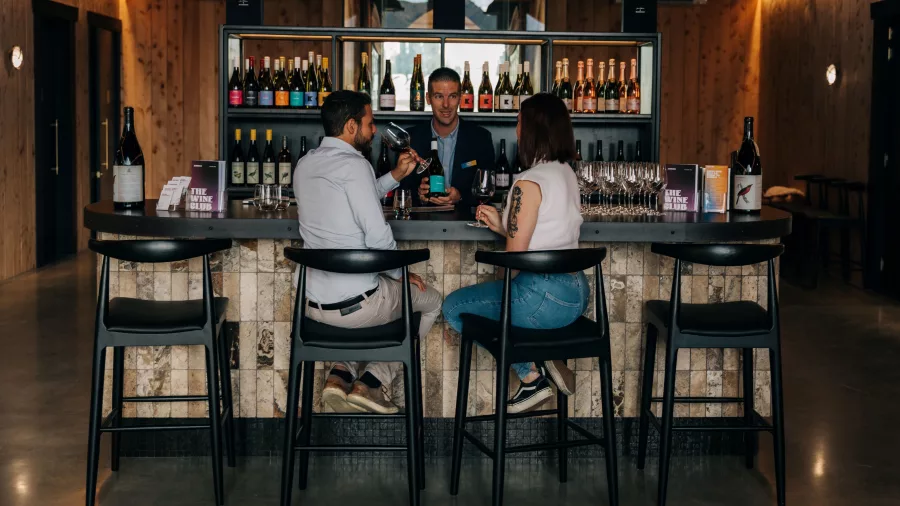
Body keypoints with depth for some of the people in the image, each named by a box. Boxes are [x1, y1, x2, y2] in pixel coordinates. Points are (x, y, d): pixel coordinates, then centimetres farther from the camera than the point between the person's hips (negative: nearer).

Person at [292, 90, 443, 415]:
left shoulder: (305, 165, 7)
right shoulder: (353, 164, -18)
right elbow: (377, 236, -21)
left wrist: (396, 176, 19)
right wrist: (400, 273, -4)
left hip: (312, 302, 7)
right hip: (356, 303, -7)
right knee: (431, 302, 21)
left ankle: (341, 375, 16)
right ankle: (371, 382, 9)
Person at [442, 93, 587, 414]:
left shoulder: (530, 182, -18)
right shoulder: (566, 173, 10)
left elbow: (515, 254, -15)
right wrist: (502, 226, 12)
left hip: (546, 296, -9)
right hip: (576, 291, 9)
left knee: (454, 307, 8)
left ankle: (531, 376, 6)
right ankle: (543, 362, 12)